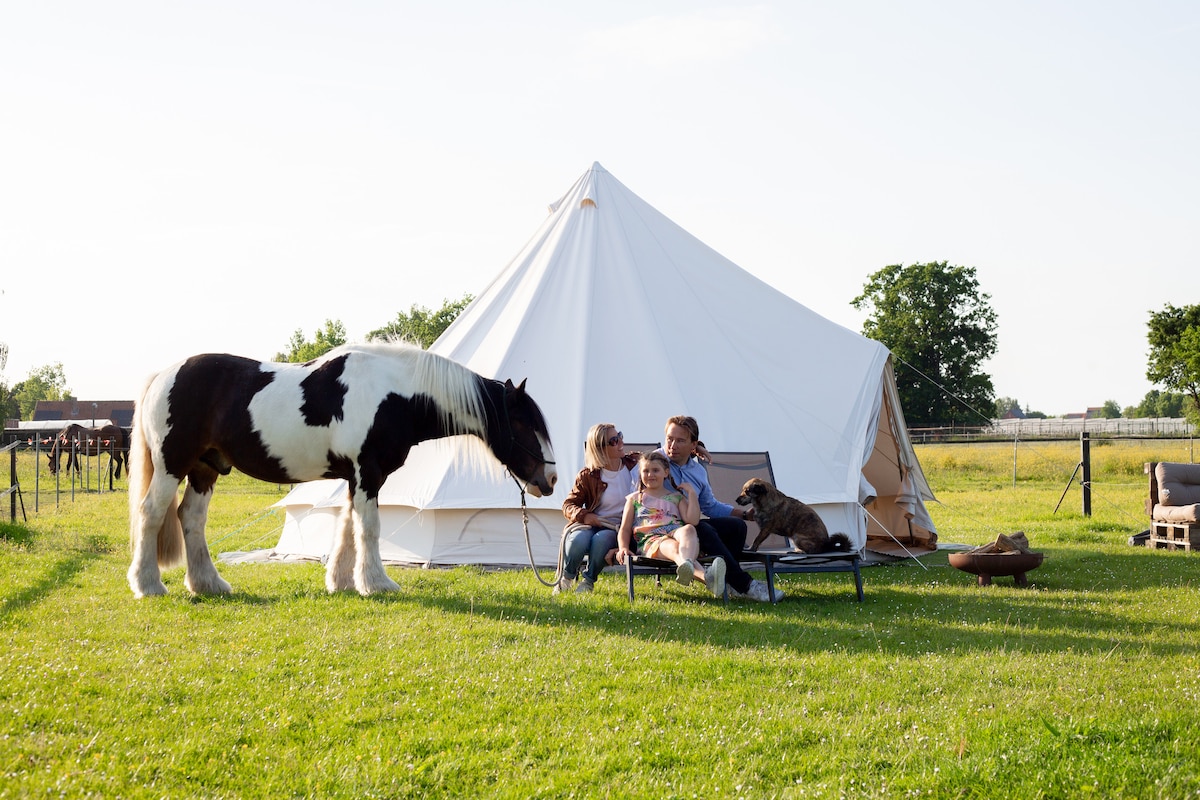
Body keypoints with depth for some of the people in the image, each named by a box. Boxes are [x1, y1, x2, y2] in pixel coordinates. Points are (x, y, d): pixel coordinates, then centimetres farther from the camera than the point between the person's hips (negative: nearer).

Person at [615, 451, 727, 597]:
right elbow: (625, 529, 19)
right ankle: (705, 576, -73)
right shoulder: (635, 499, 27)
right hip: (651, 539, -2)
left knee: (688, 529, -38)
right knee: (673, 547, -41)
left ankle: (686, 566, -71)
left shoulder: (676, 497, 28)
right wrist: (623, 548, 0)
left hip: (676, 532, 2)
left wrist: (691, 493, 9)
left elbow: (692, 520, 10)